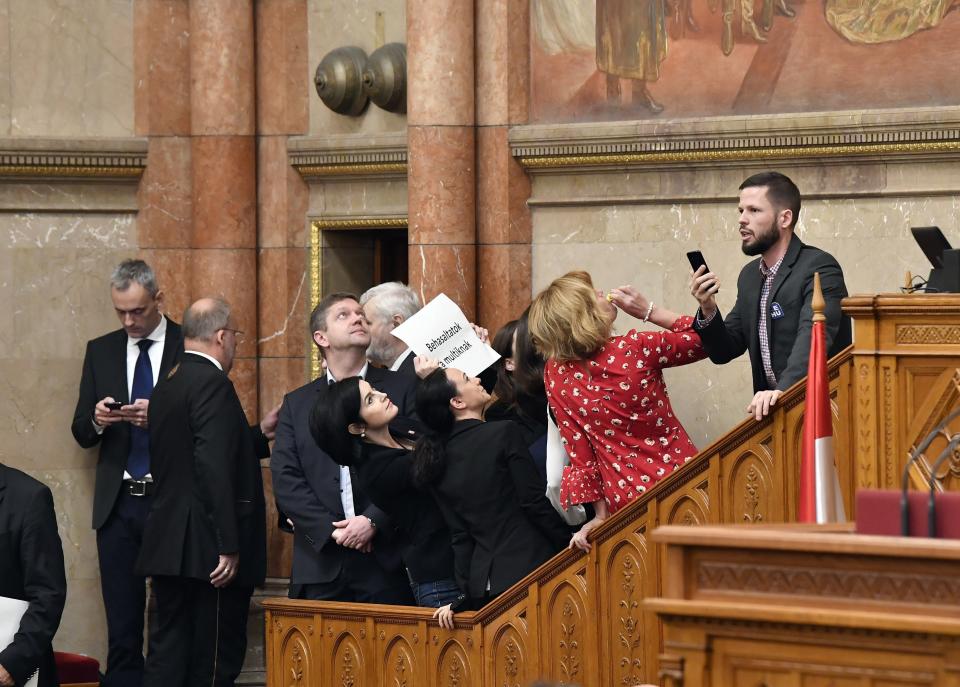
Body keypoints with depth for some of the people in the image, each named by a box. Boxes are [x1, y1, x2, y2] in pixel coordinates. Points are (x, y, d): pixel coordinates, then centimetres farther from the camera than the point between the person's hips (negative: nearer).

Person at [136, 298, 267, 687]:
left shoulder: (167, 385, 14)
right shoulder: (213, 385, -14)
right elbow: (215, 469, -22)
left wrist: (260, 435, 27)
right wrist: (229, 546, -22)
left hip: (169, 546, 9)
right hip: (207, 550, -9)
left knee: (168, 654, 9)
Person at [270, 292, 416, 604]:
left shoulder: (403, 389, 6)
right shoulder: (297, 403, 13)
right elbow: (285, 479, 4)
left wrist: (374, 522, -12)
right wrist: (330, 530, -9)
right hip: (320, 564, 2)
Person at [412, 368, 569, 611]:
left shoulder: (437, 459, 8)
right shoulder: (503, 433, -9)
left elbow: (459, 535, 9)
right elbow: (535, 502, -10)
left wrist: (466, 591, 10)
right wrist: (570, 545, 0)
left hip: (483, 581, 6)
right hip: (530, 565, -6)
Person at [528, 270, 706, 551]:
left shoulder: (555, 373, -7)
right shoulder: (635, 349, -18)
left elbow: (578, 451, -1)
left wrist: (600, 515, 3)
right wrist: (650, 311, -3)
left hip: (624, 500, 4)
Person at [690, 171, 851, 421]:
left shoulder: (819, 268, -10)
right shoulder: (750, 275, 14)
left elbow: (813, 336, -26)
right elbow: (723, 352, 15)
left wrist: (783, 390, -41)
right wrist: (708, 311, -5)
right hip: (772, 411, 6)